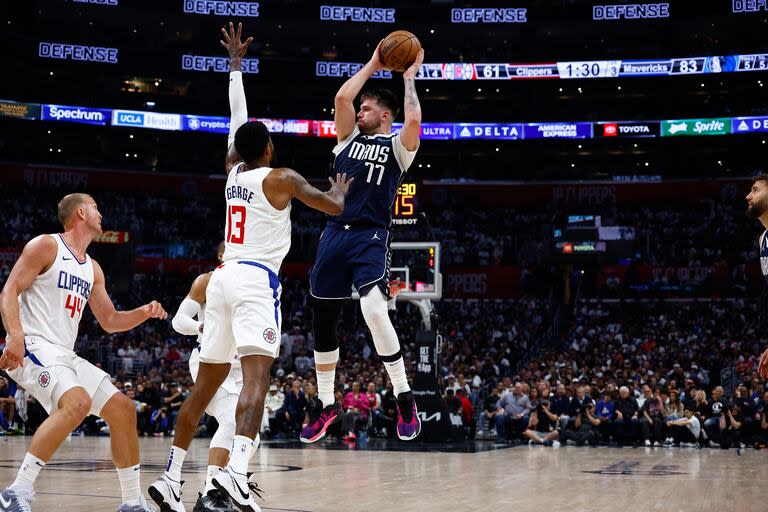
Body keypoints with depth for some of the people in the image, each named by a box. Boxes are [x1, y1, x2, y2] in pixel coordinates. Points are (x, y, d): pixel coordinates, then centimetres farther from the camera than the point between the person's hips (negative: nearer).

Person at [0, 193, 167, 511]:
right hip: (32, 347, -9)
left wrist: (144, 313, 6)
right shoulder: (46, 246, -3)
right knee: (77, 403, -33)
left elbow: (109, 321, 25)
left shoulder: (93, 269, 19)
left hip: (65, 355, 9)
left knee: (122, 409, 5)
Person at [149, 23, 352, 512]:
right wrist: (339, 189, 26)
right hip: (256, 280, -7)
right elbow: (334, 207, 3)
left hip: (224, 278, 7)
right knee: (257, 375, -20)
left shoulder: (233, 172, 16)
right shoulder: (280, 178, -1)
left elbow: (238, 120, 30)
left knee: (206, 384, 11)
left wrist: (236, 66, 40)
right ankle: (236, 470, -40)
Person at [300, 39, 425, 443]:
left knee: (374, 311, -26)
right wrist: (373, 65, 11)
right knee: (322, 321, 8)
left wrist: (409, 79, -1)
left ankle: (405, 401, -15)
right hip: (335, 234, 6)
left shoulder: (397, 147, 6)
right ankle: (326, 405, 24)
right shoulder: (350, 137, 18)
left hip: (371, 238, -5)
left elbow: (414, 120, -15)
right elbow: (341, 97, 3)